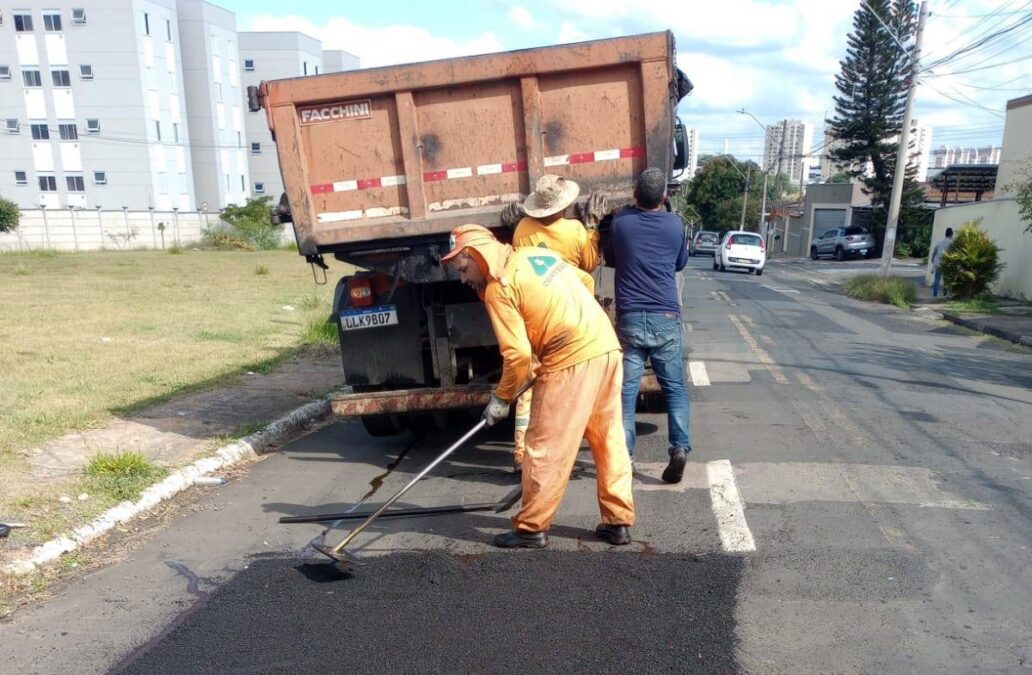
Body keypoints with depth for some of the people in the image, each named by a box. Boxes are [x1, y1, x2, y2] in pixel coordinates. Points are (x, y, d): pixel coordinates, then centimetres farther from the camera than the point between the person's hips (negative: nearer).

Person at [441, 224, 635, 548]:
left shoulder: (498, 288, -8)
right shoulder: (537, 253, 15)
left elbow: (518, 355, -13)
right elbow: (585, 280, 21)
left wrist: (502, 397, 1)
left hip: (571, 361, -9)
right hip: (607, 347, 9)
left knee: (545, 448, 3)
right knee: (610, 440, 14)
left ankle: (532, 528, 14)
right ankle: (619, 522, 22)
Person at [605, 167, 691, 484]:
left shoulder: (620, 222, 2)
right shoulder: (675, 224, 4)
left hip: (630, 319, 0)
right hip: (666, 318, 1)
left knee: (626, 390, 5)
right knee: (675, 387, 9)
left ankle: (624, 454, 4)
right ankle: (680, 446, -4)